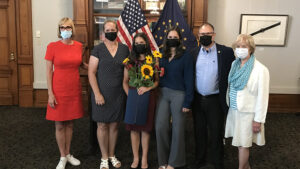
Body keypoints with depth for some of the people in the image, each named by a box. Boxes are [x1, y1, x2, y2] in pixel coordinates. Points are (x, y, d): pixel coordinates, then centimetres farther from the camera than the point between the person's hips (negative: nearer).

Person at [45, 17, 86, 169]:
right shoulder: (52, 46, -7)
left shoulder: (79, 46, 4)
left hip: (74, 90, 4)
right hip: (59, 90, -3)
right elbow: (48, 71, -7)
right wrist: (50, 93, -11)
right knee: (59, 125, 5)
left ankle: (68, 154, 29)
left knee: (70, 123, 14)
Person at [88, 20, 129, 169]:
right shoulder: (98, 49, -4)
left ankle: (112, 155, 27)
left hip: (118, 94, 3)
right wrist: (97, 94, -13)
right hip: (101, 94, -2)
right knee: (102, 125, 4)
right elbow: (91, 73, -6)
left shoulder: (124, 49, 6)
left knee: (114, 124, 11)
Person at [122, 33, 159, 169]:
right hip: (132, 96, 1)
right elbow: (125, 82, 9)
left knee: (145, 128, 6)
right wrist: (130, 95, -2)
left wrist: (148, 88, -13)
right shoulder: (130, 61, 6)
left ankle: (144, 158, 17)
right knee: (134, 127, 5)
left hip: (148, 97, -1)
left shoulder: (153, 61, 2)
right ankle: (135, 158, 16)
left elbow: (157, 80, 4)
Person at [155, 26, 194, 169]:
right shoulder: (162, 55, 11)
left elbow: (189, 79, -6)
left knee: (177, 128, 4)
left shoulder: (186, 56, -2)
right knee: (160, 126, -1)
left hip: (179, 94, -4)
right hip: (163, 93, 4)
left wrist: (187, 102, -10)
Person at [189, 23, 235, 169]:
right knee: (199, 131, 17)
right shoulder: (193, 53, 4)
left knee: (216, 133, 9)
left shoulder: (226, 52, -7)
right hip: (197, 100, 3)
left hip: (215, 100, -3)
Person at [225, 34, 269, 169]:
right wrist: (229, 104, 13)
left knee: (243, 144, 4)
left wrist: (258, 120, -13)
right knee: (239, 142, 17)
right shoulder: (234, 64, 2)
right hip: (234, 109, 6)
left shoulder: (260, 70, -17)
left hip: (247, 112, -6)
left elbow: (262, 97, -15)